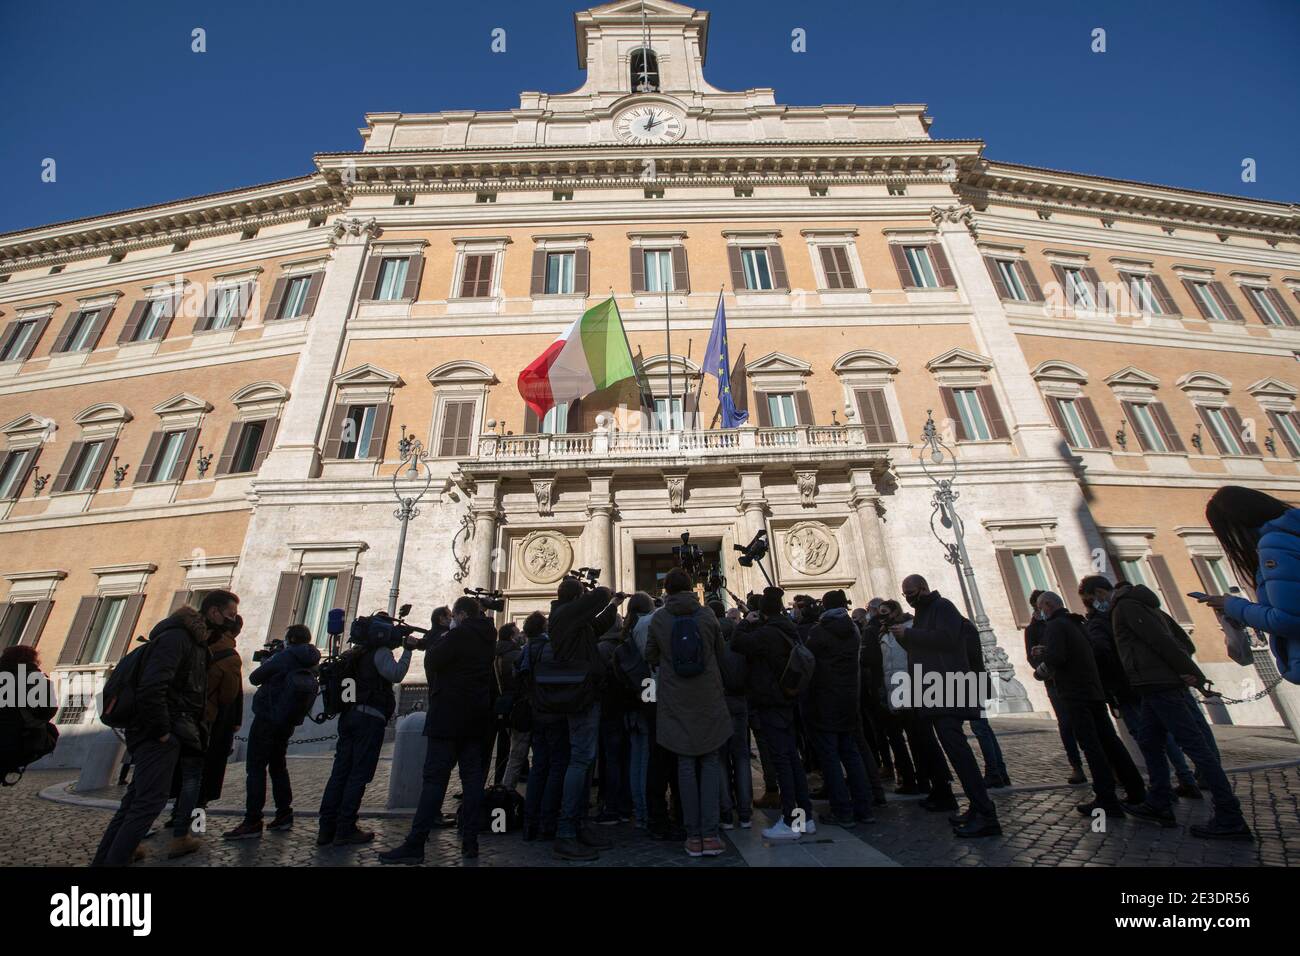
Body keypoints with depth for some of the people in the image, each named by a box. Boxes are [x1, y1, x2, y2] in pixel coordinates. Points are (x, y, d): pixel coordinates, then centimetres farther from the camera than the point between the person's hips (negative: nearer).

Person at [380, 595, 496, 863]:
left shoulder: (459, 634, -12)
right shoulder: (486, 638, 12)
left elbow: (433, 662, -9)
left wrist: (433, 643, 9)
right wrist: (441, 643, 18)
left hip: (449, 715, -7)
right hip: (477, 717, 7)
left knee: (435, 777, -5)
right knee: (472, 776, 7)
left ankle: (415, 845, -2)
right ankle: (470, 841, 11)